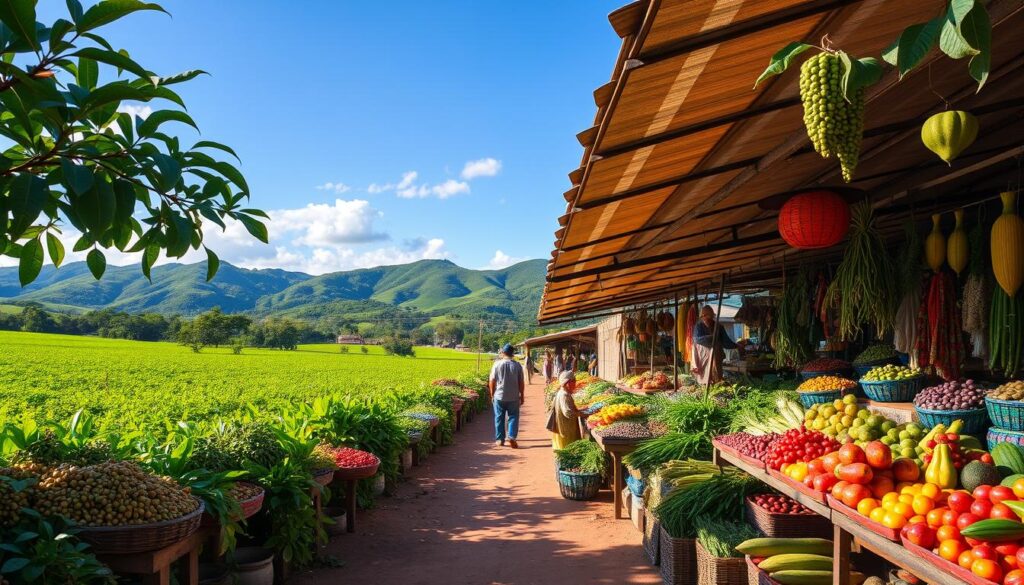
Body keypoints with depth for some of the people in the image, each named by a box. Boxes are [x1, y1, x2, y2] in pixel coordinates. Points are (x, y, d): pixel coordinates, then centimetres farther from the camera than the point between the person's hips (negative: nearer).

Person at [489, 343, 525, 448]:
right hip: (513, 397, 0)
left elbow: (492, 381, -2)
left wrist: (492, 395, 10)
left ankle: (499, 440, 14)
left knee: (499, 418, 10)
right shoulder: (517, 365, -4)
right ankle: (512, 437, -6)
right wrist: (522, 396, 9)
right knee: (513, 417, 8)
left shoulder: (497, 364, -5)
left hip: (499, 397, 0)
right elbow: (521, 383, -1)